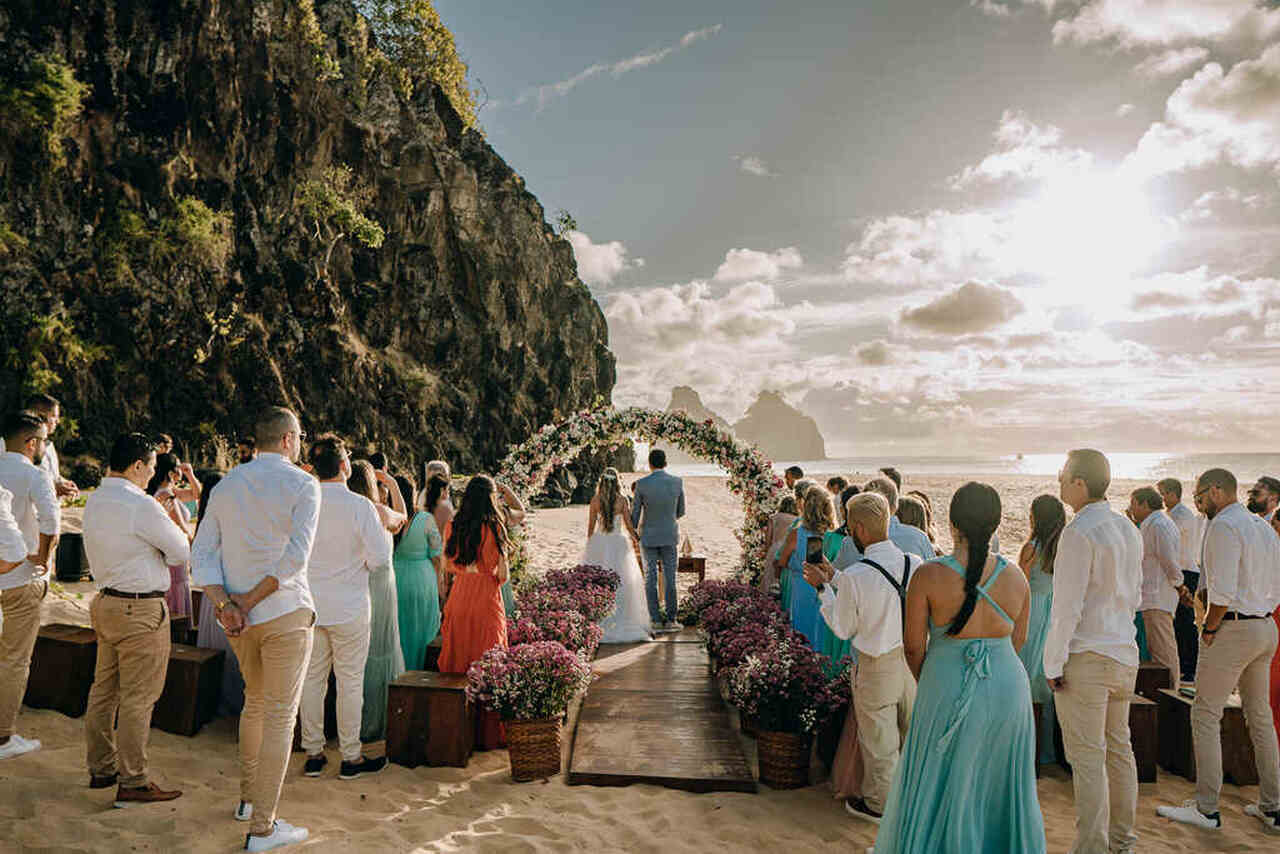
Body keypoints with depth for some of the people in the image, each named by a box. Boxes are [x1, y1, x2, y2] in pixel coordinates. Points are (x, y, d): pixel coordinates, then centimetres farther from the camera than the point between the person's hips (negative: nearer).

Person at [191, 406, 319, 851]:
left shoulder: (226, 485, 9)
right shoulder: (302, 484, -8)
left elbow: (201, 552, 3)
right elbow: (296, 557, -18)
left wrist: (225, 604, -6)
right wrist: (250, 600, -12)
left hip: (238, 618, 6)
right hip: (285, 613, -6)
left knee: (255, 701, 25)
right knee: (279, 717, 1)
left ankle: (248, 798, 37)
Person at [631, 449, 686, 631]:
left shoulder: (641, 484, -12)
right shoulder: (677, 482, -6)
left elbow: (635, 513, -4)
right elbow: (681, 511, 5)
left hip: (648, 536, -1)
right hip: (669, 536, 1)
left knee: (651, 578, 6)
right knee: (669, 578, 6)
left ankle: (656, 620, 5)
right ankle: (670, 620, 5)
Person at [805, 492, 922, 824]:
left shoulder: (854, 577, -25)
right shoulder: (915, 564, -10)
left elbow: (843, 629, -10)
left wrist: (823, 587, 0)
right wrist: (834, 578, 11)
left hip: (877, 667, -5)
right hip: (914, 659, 5)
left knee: (878, 742, 16)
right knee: (912, 734, 25)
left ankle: (879, 804, 35)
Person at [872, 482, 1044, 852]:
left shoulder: (928, 576, -15)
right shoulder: (1016, 579, -5)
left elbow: (913, 646, -8)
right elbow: (1017, 641, 7)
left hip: (948, 690, -3)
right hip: (1009, 687, 3)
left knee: (942, 790, 13)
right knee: (1003, 788, 20)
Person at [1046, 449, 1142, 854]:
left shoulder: (1078, 533, -18)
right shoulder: (1128, 529, 9)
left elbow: (1067, 606, -19)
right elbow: (1134, 596, 17)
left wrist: (1053, 664, -13)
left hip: (1085, 657, -9)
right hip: (1124, 653, 9)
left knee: (1087, 757, -1)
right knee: (1118, 748, 17)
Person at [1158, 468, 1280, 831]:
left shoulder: (1223, 526, -14)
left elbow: (1222, 591, -22)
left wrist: (1209, 628, -9)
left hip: (1233, 629, -9)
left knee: (1205, 715, -2)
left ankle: (1207, 808, 1)